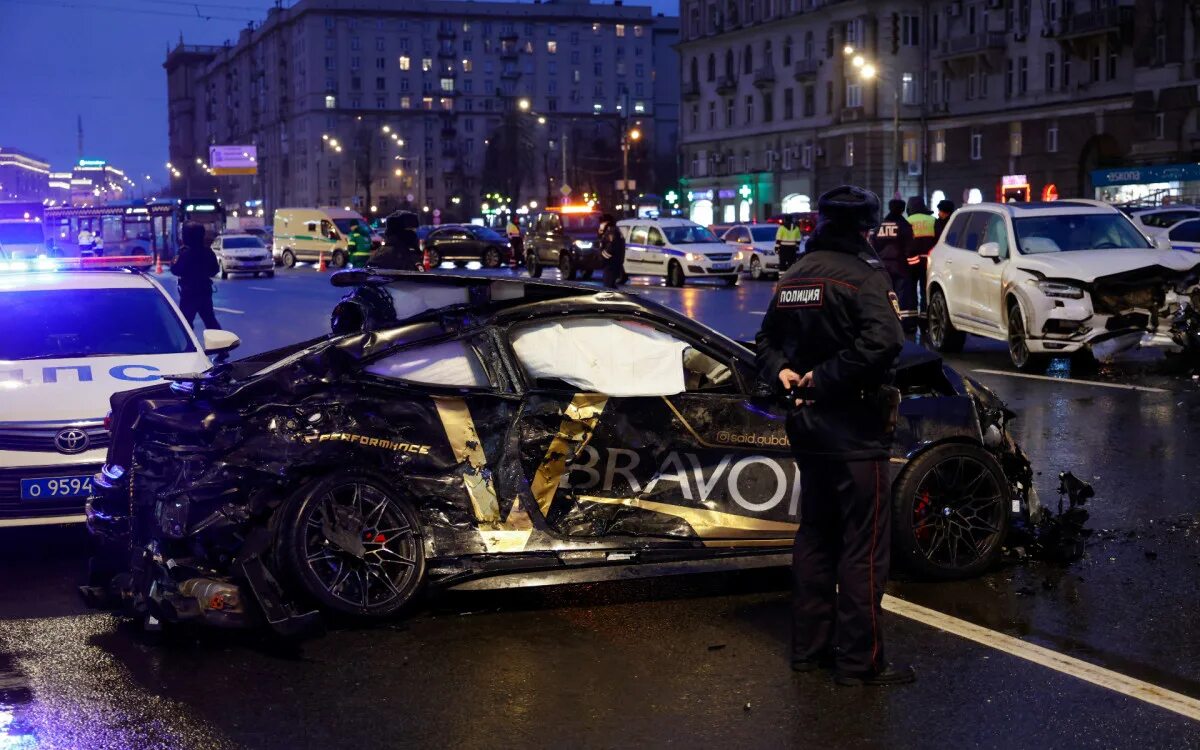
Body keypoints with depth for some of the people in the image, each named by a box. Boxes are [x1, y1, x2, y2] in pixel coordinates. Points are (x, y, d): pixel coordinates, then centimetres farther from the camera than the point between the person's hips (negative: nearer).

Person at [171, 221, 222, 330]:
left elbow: (176, 270, -14)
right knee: (210, 319, 15)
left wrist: (173, 263, 6)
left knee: (185, 322, 0)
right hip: (205, 290, 6)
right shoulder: (208, 251, 3)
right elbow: (215, 269, 11)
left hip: (190, 291, -6)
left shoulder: (186, 252, -18)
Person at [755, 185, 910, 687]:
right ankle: (859, 661, 4)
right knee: (863, 546, -1)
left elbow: (768, 340, 18)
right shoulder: (862, 273, -15)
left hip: (807, 423, 8)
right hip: (853, 427, -8)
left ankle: (810, 646, 24)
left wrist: (783, 372, -1)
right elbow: (882, 341, -29)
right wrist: (824, 379, -22)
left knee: (815, 534, 18)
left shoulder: (795, 275, 11)